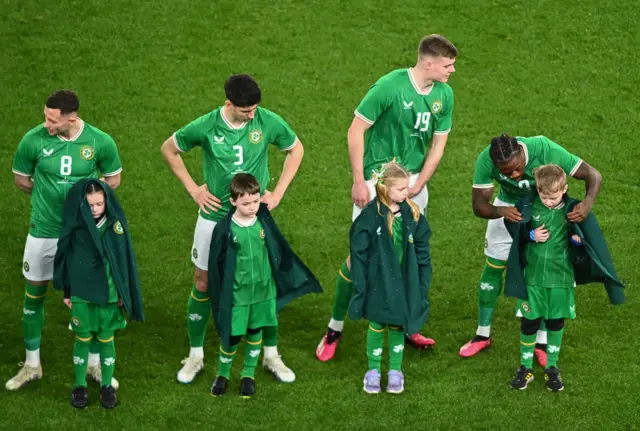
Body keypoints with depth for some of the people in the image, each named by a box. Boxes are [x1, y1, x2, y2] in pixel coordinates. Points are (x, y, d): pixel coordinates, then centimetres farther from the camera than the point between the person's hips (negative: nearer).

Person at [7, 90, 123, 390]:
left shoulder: (100, 142, -14)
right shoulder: (33, 140, -14)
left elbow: (113, 180, 3)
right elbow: (21, 179, 2)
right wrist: (47, 195, 3)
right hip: (44, 232, 0)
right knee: (33, 297, 9)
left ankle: (94, 365, 28)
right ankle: (32, 365, 27)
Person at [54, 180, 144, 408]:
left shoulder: (116, 223, -7)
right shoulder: (75, 226, -8)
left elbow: (125, 259, 0)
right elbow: (66, 258, 2)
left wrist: (125, 293, 2)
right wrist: (67, 292, 5)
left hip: (109, 293, 0)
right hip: (82, 293, 0)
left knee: (106, 339, 9)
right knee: (83, 339, 8)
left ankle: (107, 385, 21)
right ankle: (80, 386, 21)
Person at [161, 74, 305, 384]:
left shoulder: (268, 122, -14)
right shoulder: (205, 127, -17)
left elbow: (296, 149, 5)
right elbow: (169, 149, 1)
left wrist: (278, 192, -1)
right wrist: (193, 189, -3)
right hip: (214, 216, -1)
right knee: (203, 284, 7)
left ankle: (271, 355, 21)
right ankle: (196, 355, 23)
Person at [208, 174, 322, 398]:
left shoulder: (264, 222, -6)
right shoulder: (225, 229, -15)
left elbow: (279, 251, 7)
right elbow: (216, 264, -6)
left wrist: (293, 278, 13)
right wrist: (220, 295, -2)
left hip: (263, 291, 3)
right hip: (236, 293, -3)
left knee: (255, 333, 14)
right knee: (231, 336, 5)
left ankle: (249, 375, 31)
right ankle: (223, 374, 28)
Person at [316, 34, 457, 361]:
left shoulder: (444, 94, -1)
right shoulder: (390, 86, -19)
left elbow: (438, 144, 7)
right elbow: (355, 130, -14)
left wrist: (417, 186, -2)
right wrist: (359, 182, -15)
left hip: (414, 181, 6)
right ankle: (335, 328, 8)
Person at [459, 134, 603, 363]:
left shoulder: (545, 150, -39)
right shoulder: (486, 160, -34)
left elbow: (593, 175, -32)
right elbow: (478, 205, -27)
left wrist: (587, 203, -52)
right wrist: (500, 211, -49)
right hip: (507, 207, 1)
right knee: (493, 268, 5)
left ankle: (541, 342, 13)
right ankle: (483, 334, 22)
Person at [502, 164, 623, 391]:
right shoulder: (527, 207, -9)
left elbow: (590, 238, 2)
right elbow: (512, 228, 6)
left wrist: (578, 240, -20)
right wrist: (531, 235, -12)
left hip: (561, 278, 0)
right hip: (532, 277, 0)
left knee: (556, 323, 10)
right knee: (529, 323, 6)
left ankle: (552, 367, 26)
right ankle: (526, 368, 22)